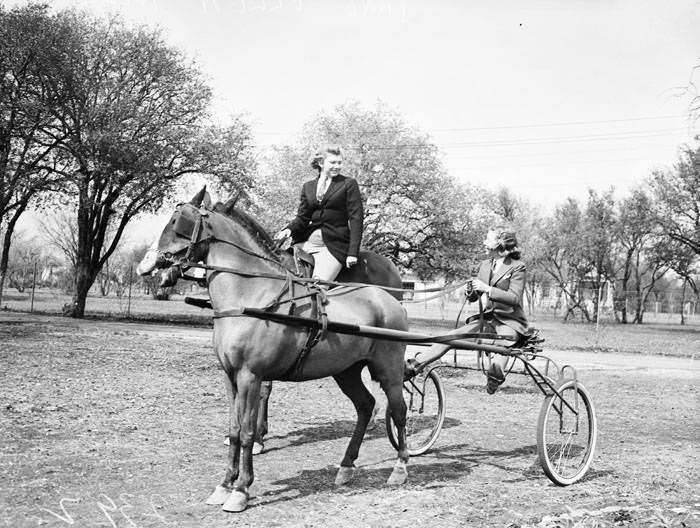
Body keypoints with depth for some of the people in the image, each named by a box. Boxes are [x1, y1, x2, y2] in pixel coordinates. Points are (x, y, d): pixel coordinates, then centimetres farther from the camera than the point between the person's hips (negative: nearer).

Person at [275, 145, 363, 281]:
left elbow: (356, 219, -4)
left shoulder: (349, 184, 1)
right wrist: (289, 229, -10)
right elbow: (302, 217, 13)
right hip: (307, 242, 5)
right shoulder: (308, 186, 14)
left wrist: (352, 253, -12)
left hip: (334, 244, -4)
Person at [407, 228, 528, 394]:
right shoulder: (484, 265, 14)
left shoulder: (517, 267, -4)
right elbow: (473, 297, 18)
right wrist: (471, 291, -8)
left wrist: (487, 289, -26)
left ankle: (496, 373, -66)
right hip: (486, 318, 5)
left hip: (510, 321, -5)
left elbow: (514, 298, -16)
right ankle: (414, 365, -21)